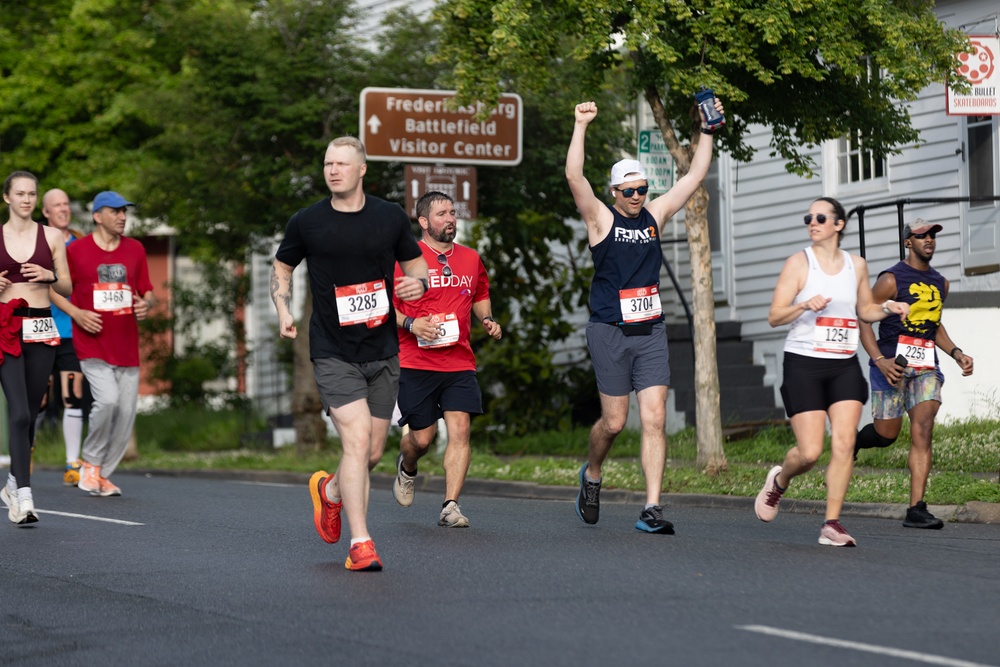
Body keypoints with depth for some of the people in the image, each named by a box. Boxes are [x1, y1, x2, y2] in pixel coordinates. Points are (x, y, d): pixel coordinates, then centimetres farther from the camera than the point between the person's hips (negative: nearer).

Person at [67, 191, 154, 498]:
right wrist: (77, 314, -9)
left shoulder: (135, 249, 9)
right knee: (107, 399, -21)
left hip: (127, 344, 4)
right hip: (91, 343, -4)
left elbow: (147, 291, 17)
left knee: (126, 410, 1)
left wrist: (146, 304, -6)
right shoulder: (76, 250, -2)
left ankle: (103, 474, 17)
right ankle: (90, 462, 2)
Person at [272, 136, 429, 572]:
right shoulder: (306, 223, -2)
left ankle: (329, 490, 42)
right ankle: (360, 543, -15)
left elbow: (415, 261, 16)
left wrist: (418, 282, -7)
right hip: (333, 353, -3)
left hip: (382, 353, 3)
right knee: (357, 440, -19)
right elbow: (281, 267, 14)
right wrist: (283, 311, -2)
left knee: (372, 455, 10)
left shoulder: (391, 217, 2)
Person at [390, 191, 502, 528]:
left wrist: (488, 320, 9)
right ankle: (406, 468, 38)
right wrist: (411, 324, -17)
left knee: (460, 429, -10)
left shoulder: (470, 258, 11)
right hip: (416, 363, -3)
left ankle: (450, 506, -8)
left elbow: (480, 295, 28)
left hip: (460, 362, 3)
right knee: (422, 437, 2)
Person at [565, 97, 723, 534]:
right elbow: (574, 177, -17)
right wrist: (581, 127, -22)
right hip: (610, 332, -4)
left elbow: (695, 175, 13)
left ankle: (651, 509, -9)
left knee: (655, 419, -7)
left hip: (651, 331, 4)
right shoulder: (601, 218, -2)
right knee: (614, 421, 2)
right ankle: (592, 474, 33)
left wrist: (707, 130, 6)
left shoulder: (655, 215, 11)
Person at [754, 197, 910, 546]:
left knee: (844, 444, -10)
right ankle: (779, 480, 26)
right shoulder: (799, 262, -3)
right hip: (804, 364, -3)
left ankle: (832, 524, -3)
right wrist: (805, 305, -25)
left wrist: (887, 307, 3)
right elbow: (774, 316, -7)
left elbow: (864, 309, 24)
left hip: (845, 366, 4)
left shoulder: (856, 265, 10)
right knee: (810, 452, -8)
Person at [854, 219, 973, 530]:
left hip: (926, 367, 5)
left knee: (923, 432, -10)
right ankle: (852, 442, 35)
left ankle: (916, 509, -13)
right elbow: (863, 320, -7)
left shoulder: (940, 283, 15)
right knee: (887, 434, -2)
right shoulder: (892, 280, -6)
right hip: (892, 364, -5)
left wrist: (956, 353, 13)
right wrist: (879, 360, -19)